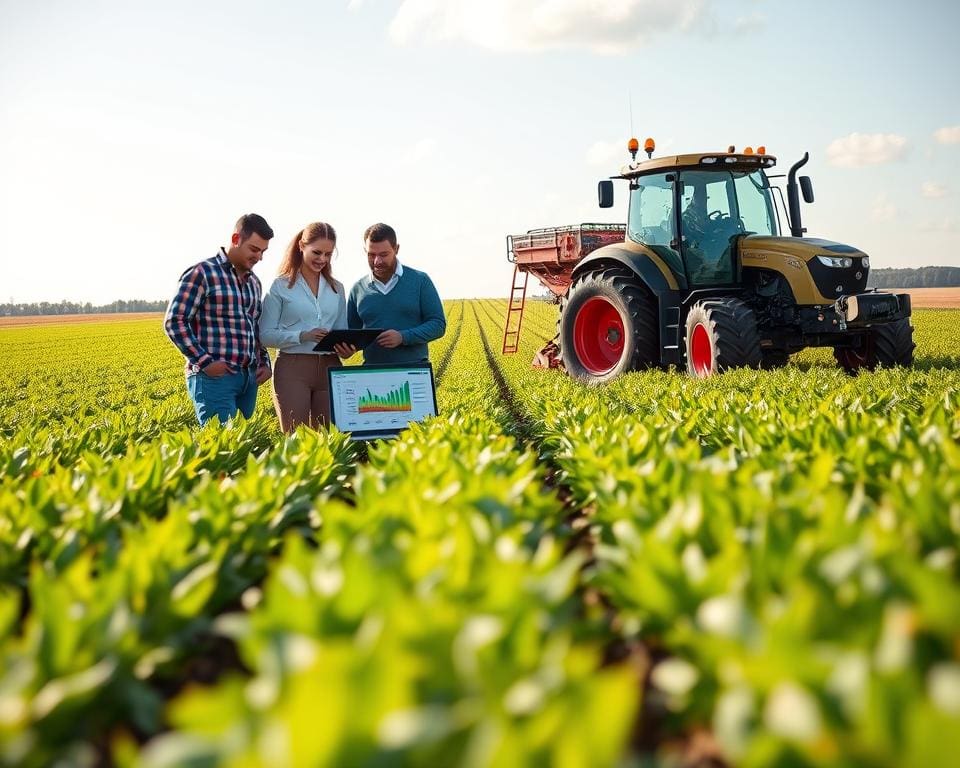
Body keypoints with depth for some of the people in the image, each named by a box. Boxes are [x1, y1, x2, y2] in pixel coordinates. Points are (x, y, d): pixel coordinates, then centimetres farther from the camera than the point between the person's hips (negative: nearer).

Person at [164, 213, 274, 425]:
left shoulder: (253, 281, 17)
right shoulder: (202, 274, -6)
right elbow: (174, 322, -10)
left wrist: (264, 361, 12)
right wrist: (205, 361, -15)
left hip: (249, 378, 7)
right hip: (214, 377, -7)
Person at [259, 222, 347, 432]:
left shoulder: (336, 288, 15)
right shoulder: (281, 286, 3)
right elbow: (265, 334, -2)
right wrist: (302, 336, -16)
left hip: (330, 367, 4)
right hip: (292, 368, -4)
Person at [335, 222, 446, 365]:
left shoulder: (420, 281, 3)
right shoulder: (358, 289, 9)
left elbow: (438, 324, 0)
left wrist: (403, 337, -14)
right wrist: (346, 347, -7)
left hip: (415, 369, -1)